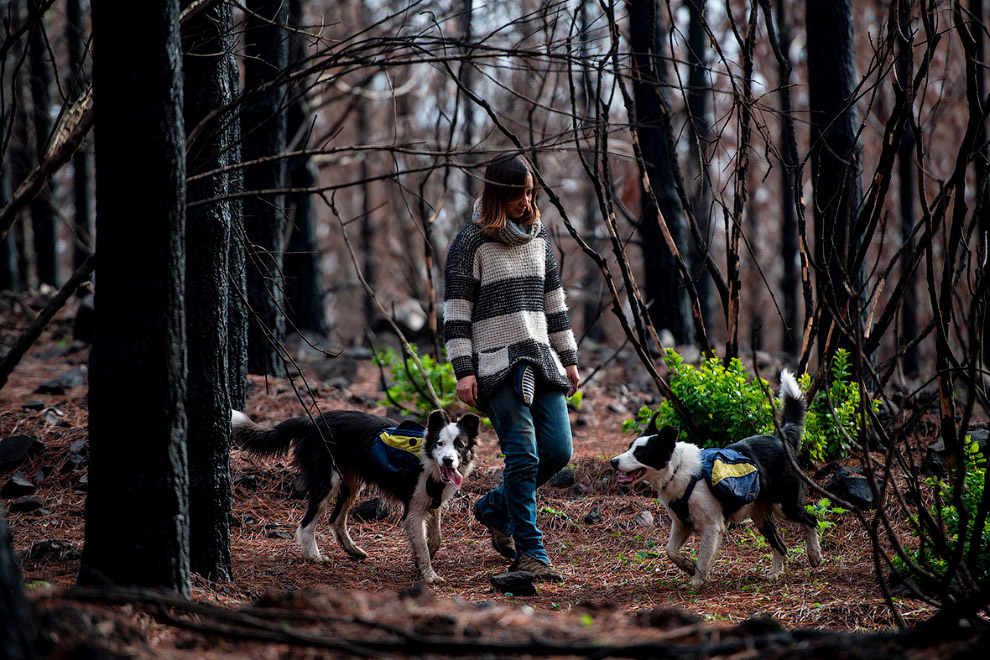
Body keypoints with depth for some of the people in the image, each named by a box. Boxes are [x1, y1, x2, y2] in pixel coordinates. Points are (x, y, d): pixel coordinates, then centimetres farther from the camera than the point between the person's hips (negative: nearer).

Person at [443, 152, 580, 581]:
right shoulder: (471, 241, -4)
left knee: (558, 450, 0)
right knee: (523, 456, -14)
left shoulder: (539, 236, 14)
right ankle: (529, 552, -7)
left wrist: (568, 359, 18)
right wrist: (463, 370, -12)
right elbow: (456, 310, -6)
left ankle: (494, 508, 24)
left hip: (541, 360, 6)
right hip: (497, 364, -6)